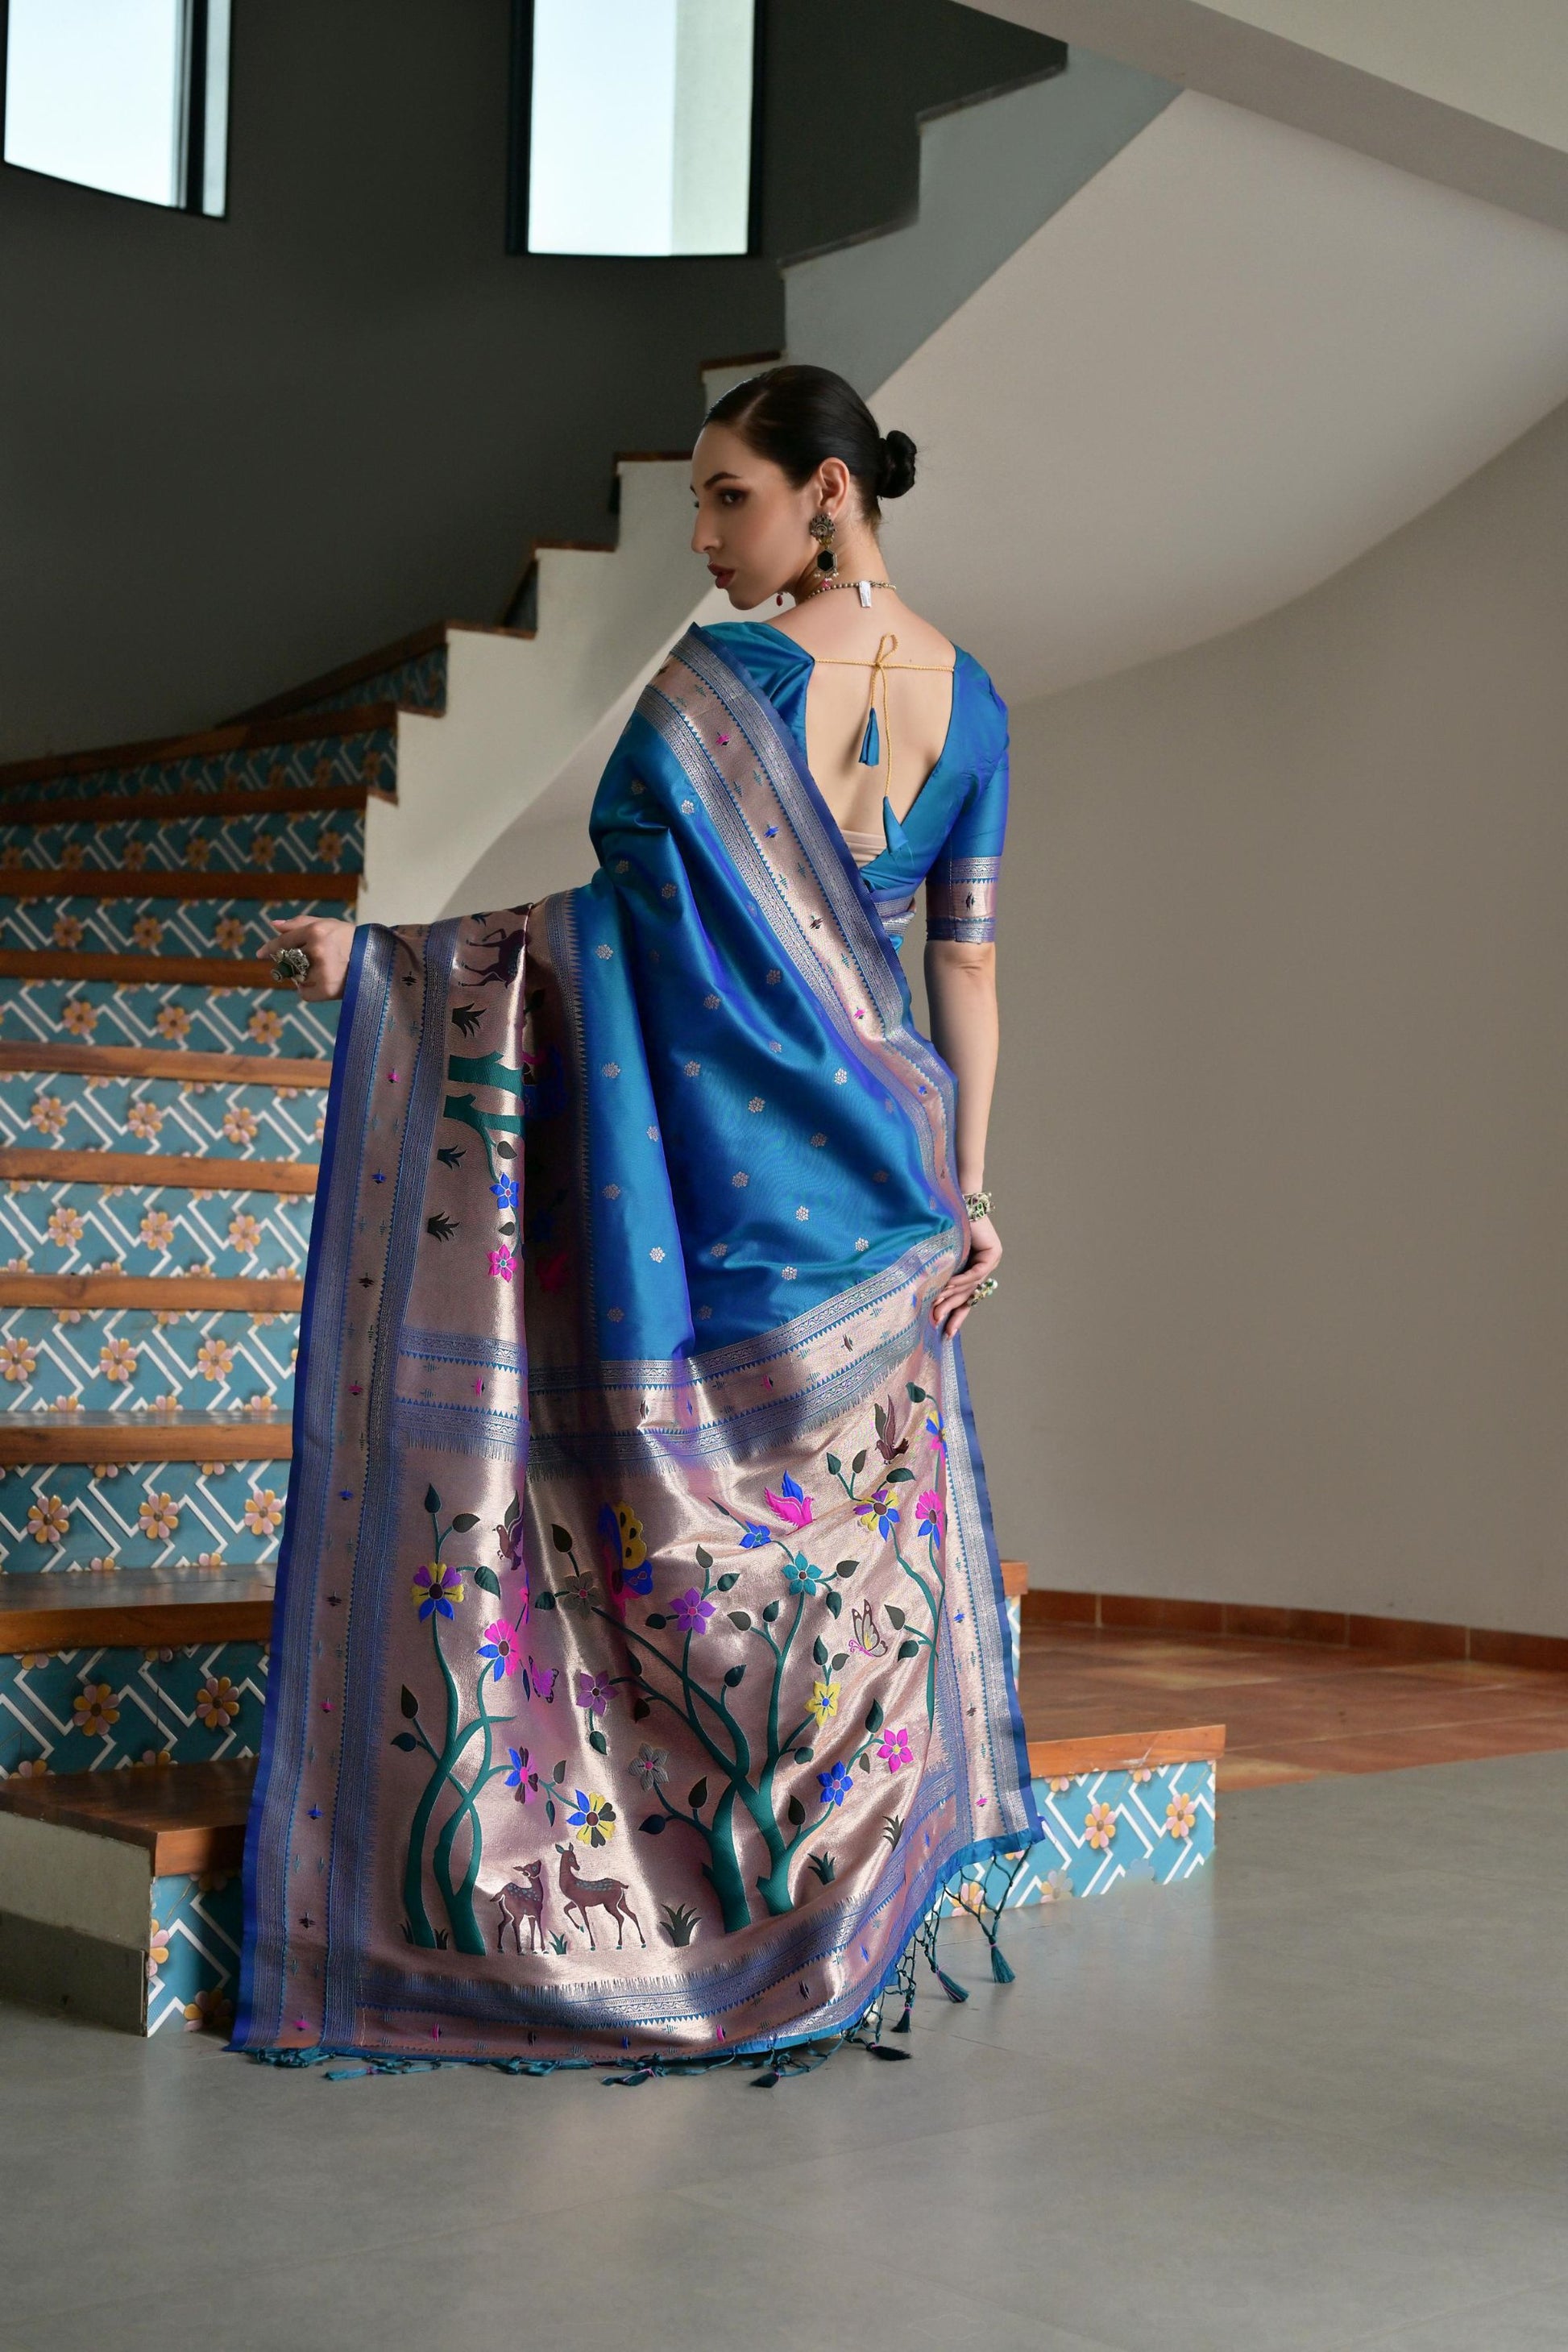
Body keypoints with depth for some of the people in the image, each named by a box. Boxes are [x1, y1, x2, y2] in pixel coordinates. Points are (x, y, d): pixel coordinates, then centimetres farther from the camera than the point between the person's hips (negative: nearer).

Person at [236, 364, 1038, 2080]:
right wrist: (967, 1188, 8)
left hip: (713, 1162, -6)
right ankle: (856, 1932, 23)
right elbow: (967, 964, 5)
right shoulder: (968, 698, 4)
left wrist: (367, 949, -6)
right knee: (861, 1534, 14)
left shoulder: (709, 685, -15)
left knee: (699, 1530, 4)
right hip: (870, 1172, 6)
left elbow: (597, 921, -15)